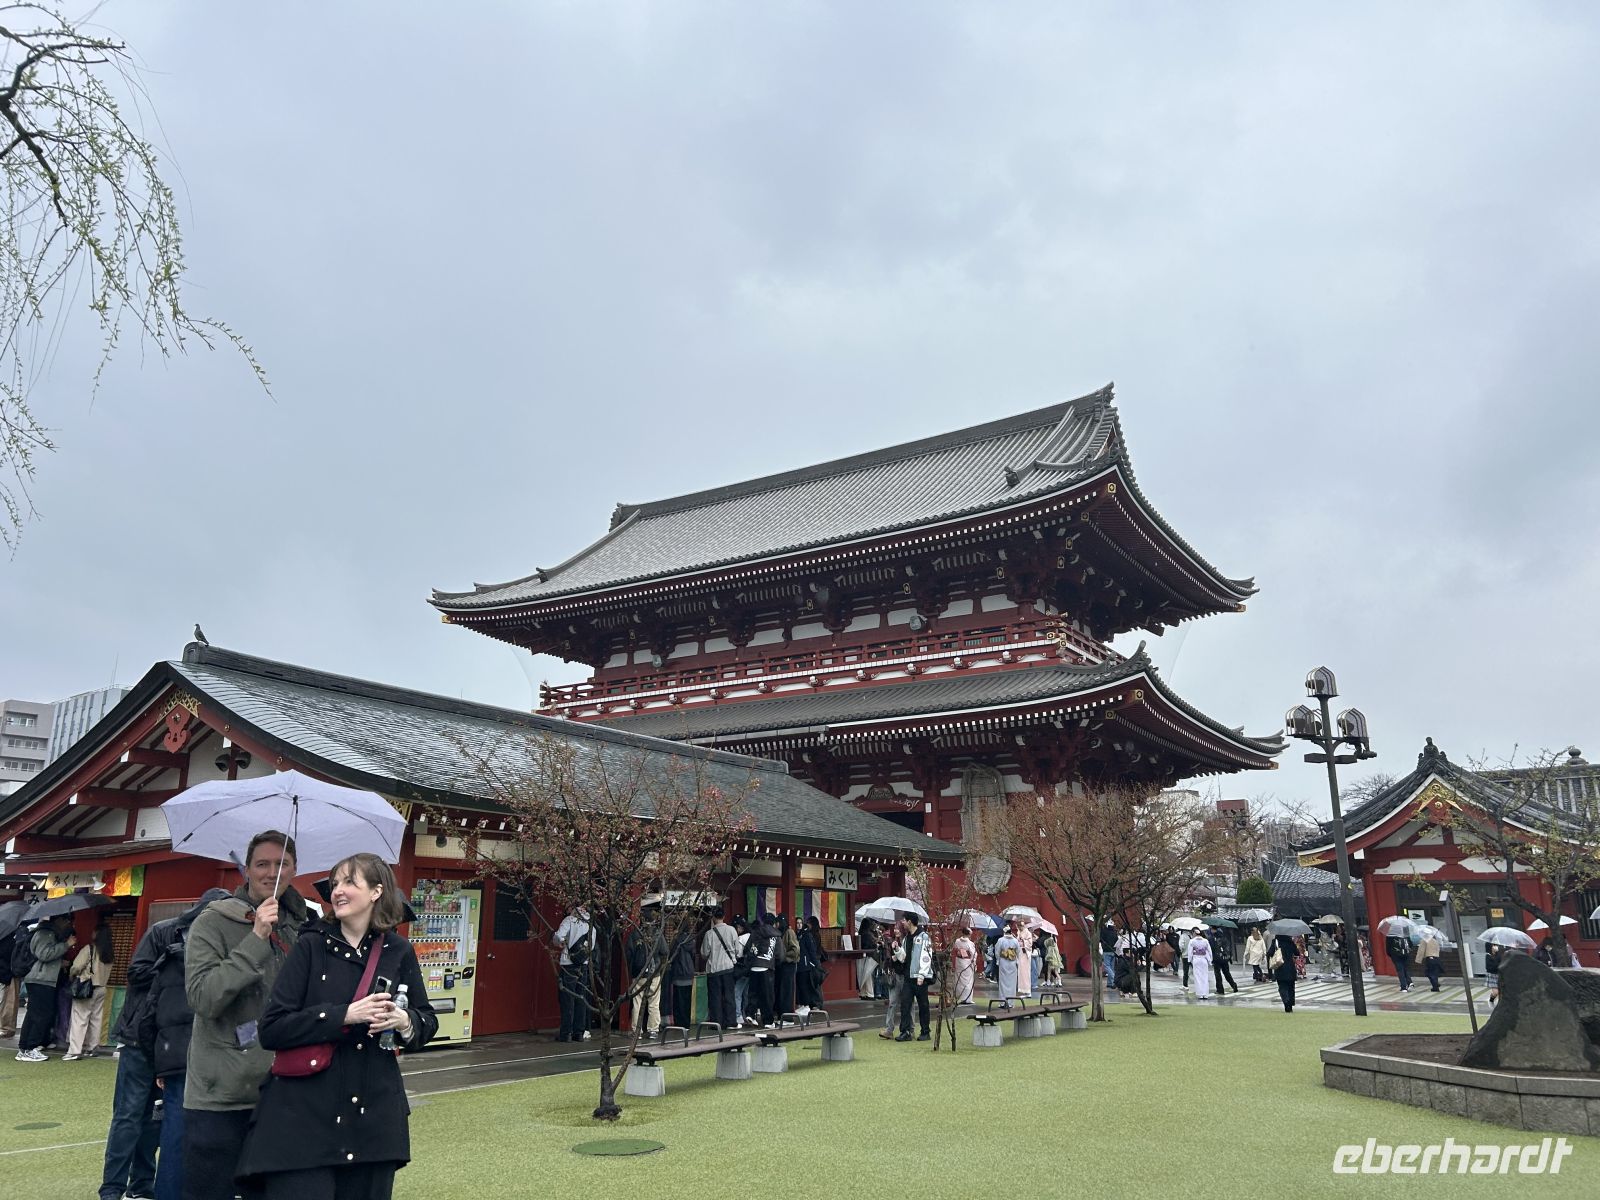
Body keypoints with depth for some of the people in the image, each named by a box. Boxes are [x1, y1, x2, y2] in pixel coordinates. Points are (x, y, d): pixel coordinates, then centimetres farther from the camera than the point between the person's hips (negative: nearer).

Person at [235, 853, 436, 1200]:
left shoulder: (398, 952, 3)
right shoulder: (311, 946, -3)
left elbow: (428, 1021, 12)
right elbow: (272, 1028, -8)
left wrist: (405, 1021, -11)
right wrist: (345, 1015, -18)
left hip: (373, 1117, 2)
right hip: (305, 1118, -2)